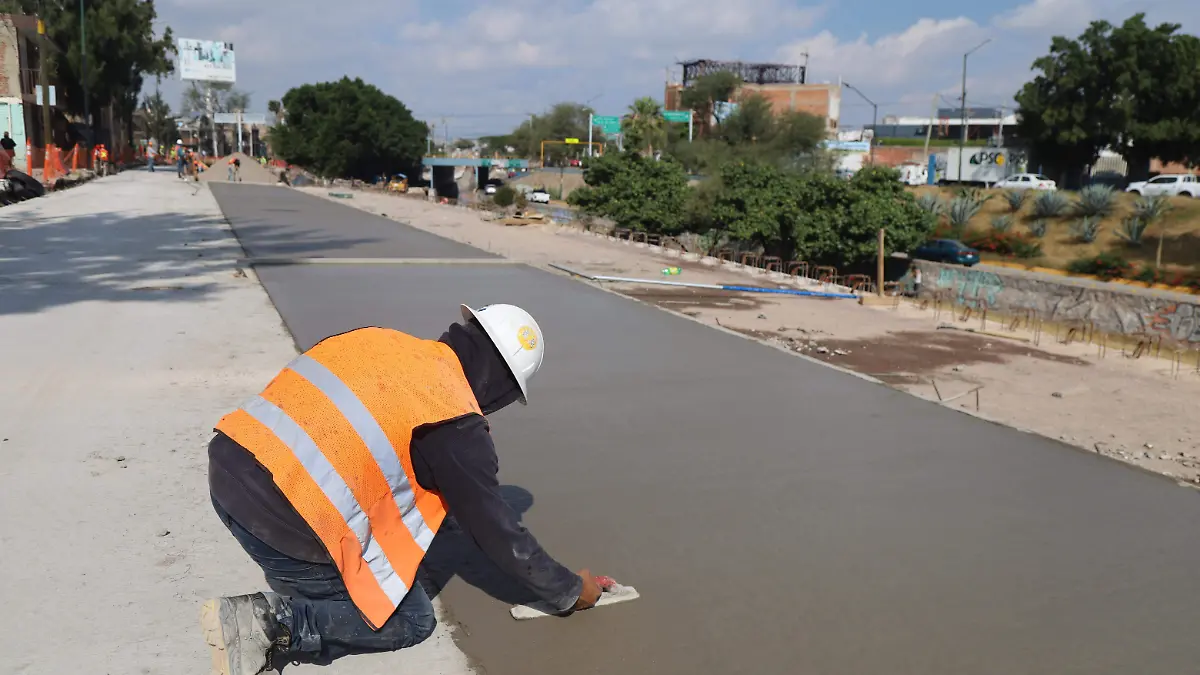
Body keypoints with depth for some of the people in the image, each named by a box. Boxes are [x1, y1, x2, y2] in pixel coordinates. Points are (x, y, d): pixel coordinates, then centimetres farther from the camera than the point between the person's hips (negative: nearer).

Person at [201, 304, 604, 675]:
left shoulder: (378, 339, 12)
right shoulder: (457, 425, -6)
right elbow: (498, 532, 2)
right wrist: (570, 591, 17)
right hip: (284, 520, -8)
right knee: (411, 622, 11)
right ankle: (270, 624, -3)